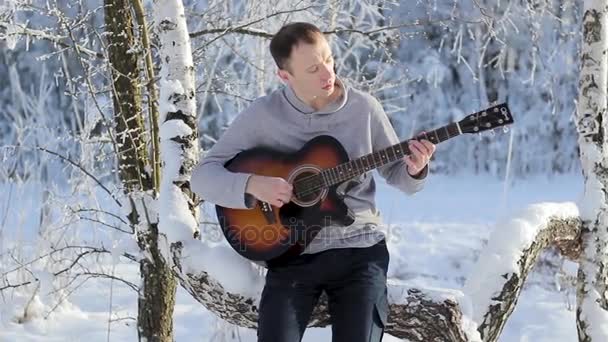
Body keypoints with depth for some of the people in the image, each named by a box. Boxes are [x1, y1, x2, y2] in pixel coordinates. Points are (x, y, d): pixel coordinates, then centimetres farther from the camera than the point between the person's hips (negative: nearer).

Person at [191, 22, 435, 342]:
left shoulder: (363, 107, 0)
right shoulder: (262, 114, -4)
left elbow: (394, 172, 11)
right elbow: (203, 175, -3)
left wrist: (414, 170, -13)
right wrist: (252, 184, -21)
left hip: (359, 250, 1)